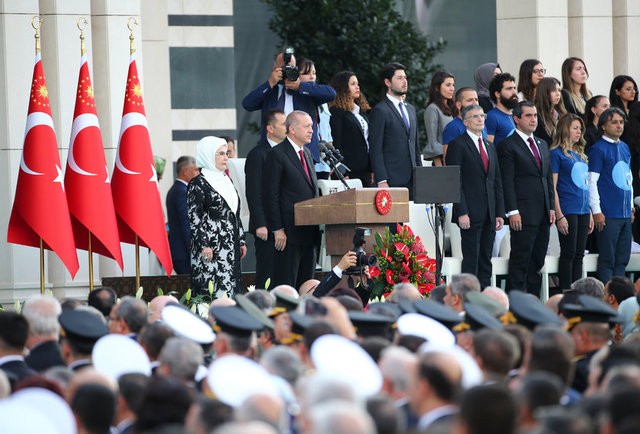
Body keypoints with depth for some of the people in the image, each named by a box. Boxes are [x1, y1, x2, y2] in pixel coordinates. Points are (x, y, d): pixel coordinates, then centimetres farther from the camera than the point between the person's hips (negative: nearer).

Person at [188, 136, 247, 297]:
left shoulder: (226, 180, 17)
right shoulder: (198, 184, -7)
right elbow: (194, 217, -12)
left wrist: (241, 241, 17)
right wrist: (203, 245, -18)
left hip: (231, 246, 8)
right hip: (212, 247, -8)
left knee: (230, 288, 5)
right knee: (213, 291, -11)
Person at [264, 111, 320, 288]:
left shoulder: (306, 153, 18)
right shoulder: (277, 154, -7)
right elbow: (271, 195, -11)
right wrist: (277, 229, -15)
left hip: (309, 232, 8)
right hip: (288, 233, -8)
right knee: (286, 285, -7)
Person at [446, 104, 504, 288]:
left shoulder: (490, 147, 18)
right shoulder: (458, 145, -3)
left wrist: (500, 213, 10)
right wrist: (462, 213, -16)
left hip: (489, 215, 7)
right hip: (471, 214, -7)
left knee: (486, 261, 6)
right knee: (471, 259, -7)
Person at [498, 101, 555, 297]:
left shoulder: (542, 145, 18)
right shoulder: (508, 145, -5)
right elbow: (507, 182, -11)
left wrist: (551, 207, 12)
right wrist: (513, 212, -16)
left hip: (543, 214, 7)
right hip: (523, 213, -7)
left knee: (537, 262, 8)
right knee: (520, 262, -6)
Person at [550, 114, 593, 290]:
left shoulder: (579, 154, 17)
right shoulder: (556, 153, -5)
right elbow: (552, 186, -9)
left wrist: (590, 213, 16)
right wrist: (559, 215, -15)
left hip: (583, 211, 7)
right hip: (567, 211, -7)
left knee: (579, 255, 7)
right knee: (568, 254, -5)